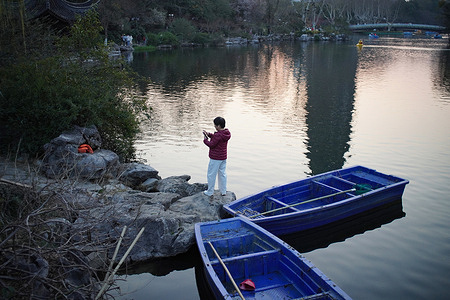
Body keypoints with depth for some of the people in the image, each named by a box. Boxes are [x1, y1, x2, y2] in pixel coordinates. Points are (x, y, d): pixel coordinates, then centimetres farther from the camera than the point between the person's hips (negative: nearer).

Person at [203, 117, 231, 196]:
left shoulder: (218, 135, -24)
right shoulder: (226, 133, 4)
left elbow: (212, 145, -19)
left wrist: (205, 140, -5)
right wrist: (209, 134, 7)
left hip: (215, 158, -8)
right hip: (223, 157, 8)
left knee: (211, 175, 4)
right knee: (222, 174, 16)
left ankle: (210, 192, 12)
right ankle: (223, 191, 22)